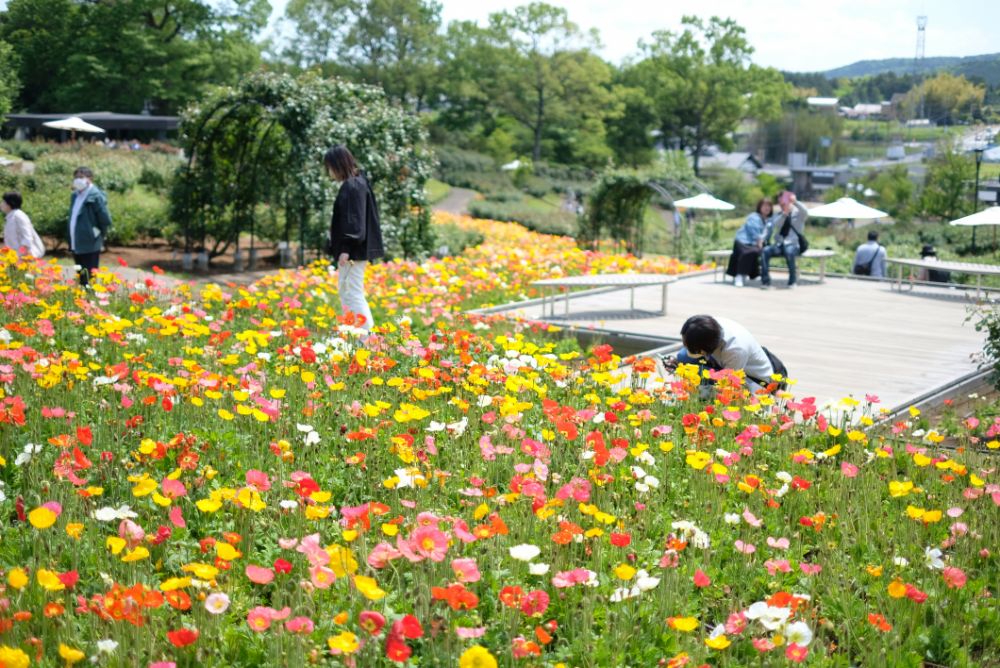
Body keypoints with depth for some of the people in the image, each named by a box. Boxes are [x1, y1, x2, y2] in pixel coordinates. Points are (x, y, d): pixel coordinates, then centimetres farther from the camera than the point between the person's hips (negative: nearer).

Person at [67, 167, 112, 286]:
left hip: (90, 246, -8)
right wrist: (71, 243, 16)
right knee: (81, 280, 15)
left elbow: (105, 220, -13)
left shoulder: (95, 196, -13)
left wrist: (100, 236, -2)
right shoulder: (75, 195, 11)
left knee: (89, 280, -4)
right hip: (77, 246, 8)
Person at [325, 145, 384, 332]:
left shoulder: (351, 187, -16)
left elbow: (353, 220, -21)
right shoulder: (358, 182, 13)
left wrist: (346, 249, -23)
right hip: (357, 249, 10)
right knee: (345, 292, 17)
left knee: (353, 294, -9)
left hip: (353, 251, -10)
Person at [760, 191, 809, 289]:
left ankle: (793, 280, -23)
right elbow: (776, 225, -4)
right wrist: (784, 213, -17)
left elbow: (806, 212, -17)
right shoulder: (779, 215, 18)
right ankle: (765, 281, -28)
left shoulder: (798, 213, 8)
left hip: (794, 244, -3)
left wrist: (795, 202, -30)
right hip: (780, 244, 4)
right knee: (765, 250, -28)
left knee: (789, 251, -40)